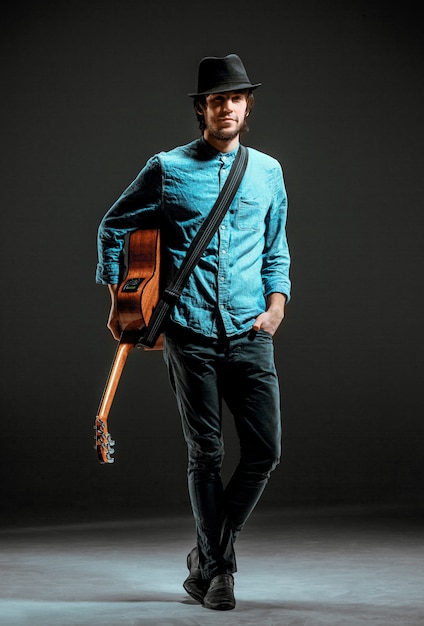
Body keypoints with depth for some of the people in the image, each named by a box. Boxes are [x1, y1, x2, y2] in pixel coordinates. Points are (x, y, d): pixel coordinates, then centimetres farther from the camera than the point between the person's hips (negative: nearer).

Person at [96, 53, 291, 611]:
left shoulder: (268, 171, 12)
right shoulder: (167, 169, 4)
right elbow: (113, 226, 14)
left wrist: (278, 300, 5)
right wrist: (118, 298, 10)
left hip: (251, 333, 3)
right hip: (190, 332, -3)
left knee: (265, 450, -2)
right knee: (206, 454, 2)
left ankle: (208, 556, 18)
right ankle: (217, 570, 17)